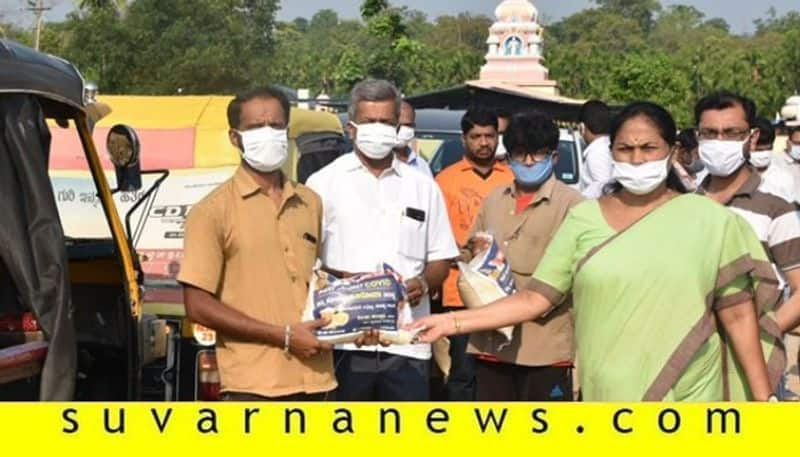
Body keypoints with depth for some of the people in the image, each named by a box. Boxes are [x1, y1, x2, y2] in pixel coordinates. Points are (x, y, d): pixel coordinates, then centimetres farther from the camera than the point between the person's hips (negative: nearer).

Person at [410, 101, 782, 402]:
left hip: (688, 397, -1)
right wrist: (453, 322, -6)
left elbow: (738, 314, 2)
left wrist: (763, 397, 0)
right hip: (603, 398, 1)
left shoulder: (709, 220, 0)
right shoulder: (584, 219, 4)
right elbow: (535, 298, 2)